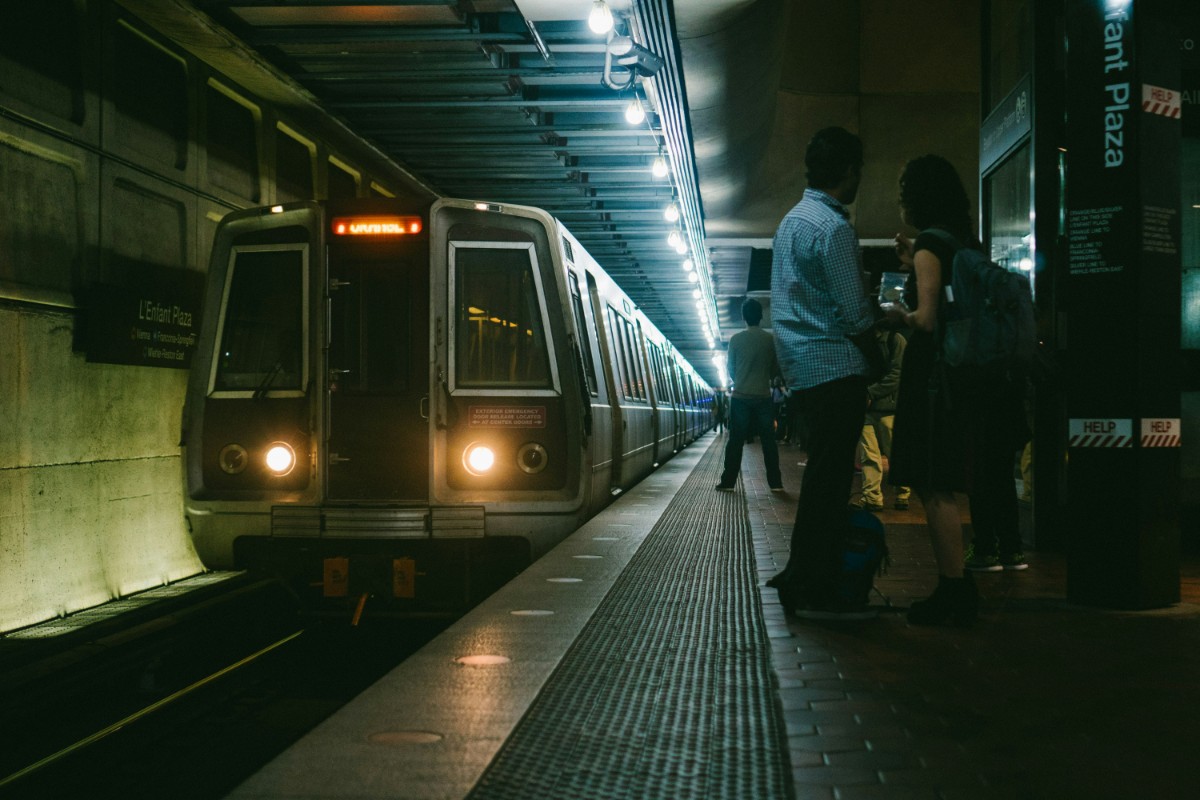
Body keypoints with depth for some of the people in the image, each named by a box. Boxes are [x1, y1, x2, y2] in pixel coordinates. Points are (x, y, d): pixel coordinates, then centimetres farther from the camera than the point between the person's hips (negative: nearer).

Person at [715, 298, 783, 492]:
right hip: (763, 396, 1)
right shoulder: (770, 339, -2)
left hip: (741, 396, 0)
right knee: (768, 440, 5)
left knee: (735, 440, 4)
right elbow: (775, 368, 6)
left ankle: (728, 481, 3)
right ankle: (775, 482, 3)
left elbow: (730, 369, 4)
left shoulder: (736, 339, -4)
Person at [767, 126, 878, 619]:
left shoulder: (792, 220, 17)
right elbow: (854, 314, -14)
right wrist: (878, 352, 3)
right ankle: (815, 592, -3)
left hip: (801, 367, 10)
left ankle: (799, 578, 21)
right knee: (830, 481, -6)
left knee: (822, 476, 16)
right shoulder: (833, 227, -13)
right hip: (835, 369, -10)